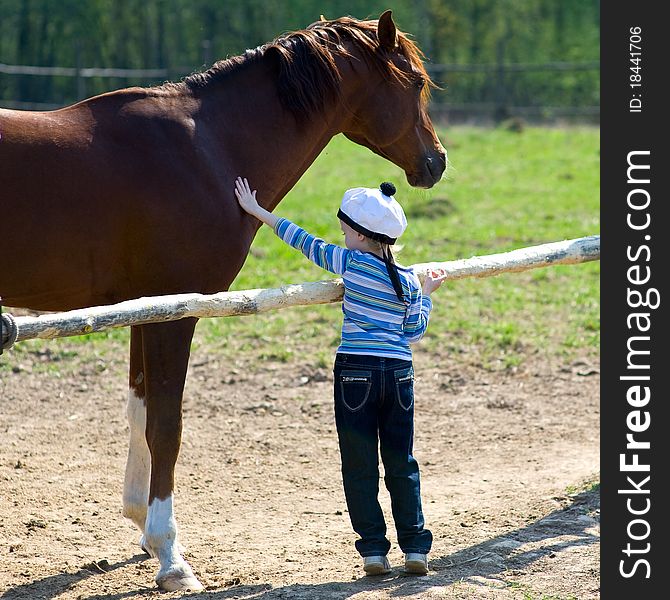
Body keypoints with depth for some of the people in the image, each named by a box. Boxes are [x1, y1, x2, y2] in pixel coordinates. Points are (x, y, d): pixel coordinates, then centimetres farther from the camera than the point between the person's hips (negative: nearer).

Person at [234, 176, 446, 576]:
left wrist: (258, 211, 15)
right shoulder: (410, 280, 6)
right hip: (399, 372, 3)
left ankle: (374, 548, 2)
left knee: (360, 465, 4)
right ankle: (416, 547, 8)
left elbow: (304, 241, 5)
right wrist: (427, 294, 28)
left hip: (355, 370, -3)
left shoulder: (351, 262, -4)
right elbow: (415, 332, 12)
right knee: (402, 463, 11)